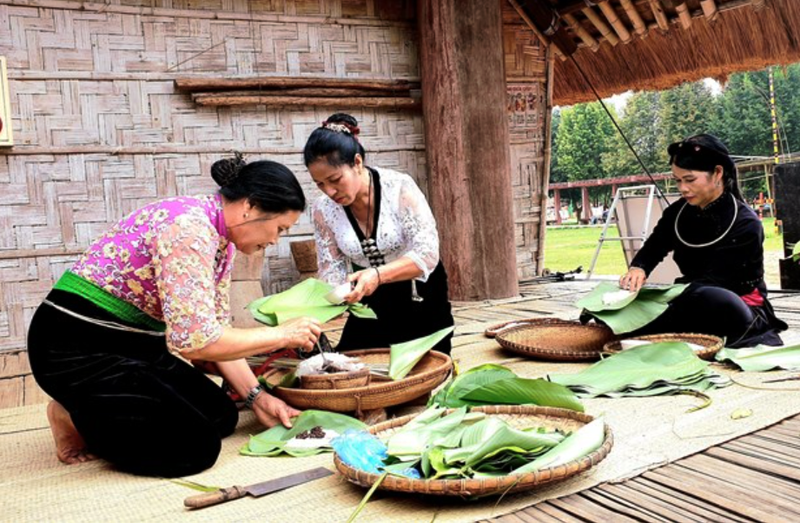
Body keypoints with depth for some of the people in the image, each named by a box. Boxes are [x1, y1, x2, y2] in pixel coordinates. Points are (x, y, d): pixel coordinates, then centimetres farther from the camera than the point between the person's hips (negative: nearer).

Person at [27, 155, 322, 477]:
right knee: (196, 447, -14)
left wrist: (257, 398, 1)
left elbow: (216, 331, 8)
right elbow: (195, 340, -31)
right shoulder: (189, 227, -26)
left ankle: (92, 411, 18)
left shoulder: (221, 238, 5)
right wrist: (282, 335, -19)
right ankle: (76, 419, 5)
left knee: (223, 417, 8)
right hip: (78, 348, -10)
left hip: (130, 343, 10)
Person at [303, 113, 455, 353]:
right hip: (370, 302, 3)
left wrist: (378, 275, -42)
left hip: (420, 297, -3)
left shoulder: (399, 187, -22)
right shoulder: (323, 210, -10)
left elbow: (427, 253, -26)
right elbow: (332, 269, -5)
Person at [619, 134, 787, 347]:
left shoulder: (745, 224, -16)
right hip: (695, 305, 4)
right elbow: (651, 250, 6)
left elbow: (713, 281, -21)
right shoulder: (678, 213, 1)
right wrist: (637, 269, -19)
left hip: (741, 309, -4)